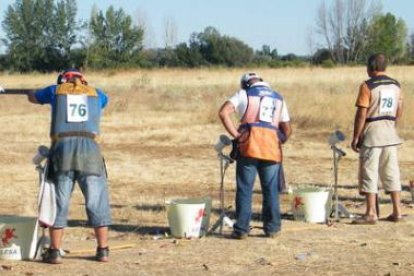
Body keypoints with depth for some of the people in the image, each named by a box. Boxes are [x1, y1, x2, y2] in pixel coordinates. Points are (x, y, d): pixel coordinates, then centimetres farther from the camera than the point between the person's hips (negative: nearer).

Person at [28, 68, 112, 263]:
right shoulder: (95, 93, 19)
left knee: (59, 203, 7)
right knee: (97, 203, 9)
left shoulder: (56, 90, 17)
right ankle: (103, 251, 9)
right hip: (89, 150, 0)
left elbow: (32, 97, 36)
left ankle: (54, 252, 6)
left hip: (62, 150, 0)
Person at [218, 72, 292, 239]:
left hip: (249, 145, -2)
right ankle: (272, 228, 13)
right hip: (272, 146, 3)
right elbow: (287, 129, 20)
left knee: (245, 189, 2)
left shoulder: (244, 94, 11)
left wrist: (236, 135, -3)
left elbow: (223, 113, -4)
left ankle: (241, 229, 2)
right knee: (271, 190, 10)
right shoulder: (278, 98, 22)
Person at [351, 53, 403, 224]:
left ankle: (371, 213, -4)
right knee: (391, 172, 11)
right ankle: (397, 211, 11)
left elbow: (361, 114, -15)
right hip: (390, 133, 6)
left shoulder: (367, 86, -13)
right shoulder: (396, 85, 7)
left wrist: (355, 137, -10)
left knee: (369, 173, -2)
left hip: (371, 133, -6)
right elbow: (399, 112, 13)